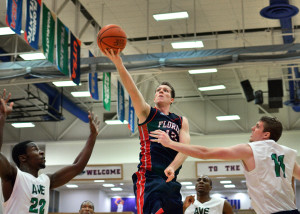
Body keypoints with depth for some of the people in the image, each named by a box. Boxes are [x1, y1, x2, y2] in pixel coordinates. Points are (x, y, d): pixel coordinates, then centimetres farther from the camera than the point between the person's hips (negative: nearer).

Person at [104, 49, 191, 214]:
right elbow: (132, 90, -6)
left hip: (171, 181, 5)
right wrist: (119, 64, -21)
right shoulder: (147, 113, 9)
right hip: (148, 177, -5)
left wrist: (172, 167, -19)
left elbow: (185, 147, 1)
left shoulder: (181, 121, 17)